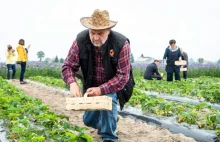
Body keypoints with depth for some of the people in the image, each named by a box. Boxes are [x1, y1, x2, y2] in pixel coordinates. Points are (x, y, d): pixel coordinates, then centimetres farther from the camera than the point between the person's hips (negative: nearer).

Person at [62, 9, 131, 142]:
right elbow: (68, 66, -17)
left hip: (112, 86, -3)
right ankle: (103, 124, 48)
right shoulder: (81, 40, -25)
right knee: (89, 120, 12)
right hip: (90, 86, 3)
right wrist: (73, 84, -38)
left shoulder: (121, 44, -32)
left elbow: (123, 76, -29)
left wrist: (101, 90, -39)